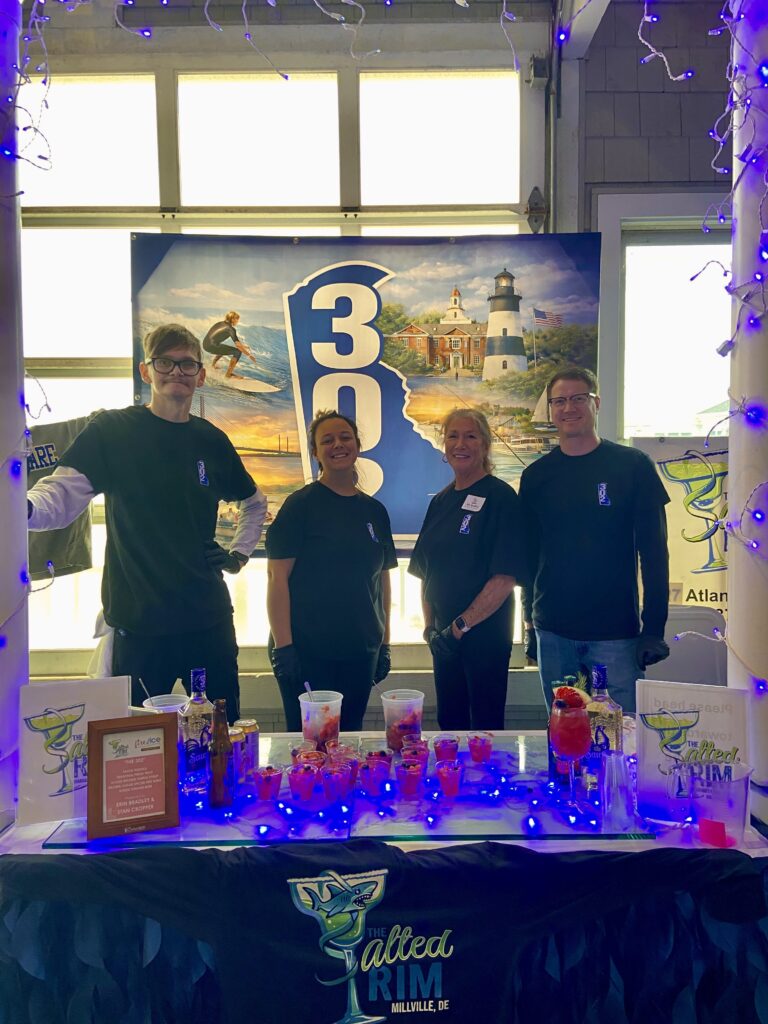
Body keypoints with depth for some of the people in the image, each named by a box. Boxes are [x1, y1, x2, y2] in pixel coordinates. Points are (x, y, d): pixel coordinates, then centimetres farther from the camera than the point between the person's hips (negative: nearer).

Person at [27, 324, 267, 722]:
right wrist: (26, 508, -38)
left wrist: (239, 554, 11)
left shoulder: (212, 441, 9)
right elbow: (62, 495, -16)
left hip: (209, 618, 4)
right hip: (138, 620, -3)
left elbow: (254, 502, 24)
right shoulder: (111, 430, -2)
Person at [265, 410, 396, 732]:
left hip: (361, 653, 5)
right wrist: (282, 646, -15)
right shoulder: (301, 505, -5)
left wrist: (384, 644, 12)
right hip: (307, 653, -4)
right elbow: (277, 576, -10)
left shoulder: (375, 511, 10)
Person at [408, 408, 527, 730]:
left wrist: (462, 625, -17)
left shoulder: (500, 496, -9)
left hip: (484, 633, -6)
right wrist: (430, 627, 3)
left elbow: (505, 577, -16)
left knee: (486, 729, 5)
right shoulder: (441, 501, 10)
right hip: (444, 636, 6)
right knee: (448, 724, 15)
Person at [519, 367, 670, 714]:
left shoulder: (633, 465, -1)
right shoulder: (535, 475, 6)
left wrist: (654, 627, -6)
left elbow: (654, 552, -2)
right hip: (553, 633, 2)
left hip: (616, 633, -2)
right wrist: (530, 621, 8)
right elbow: (528, 553, 10)